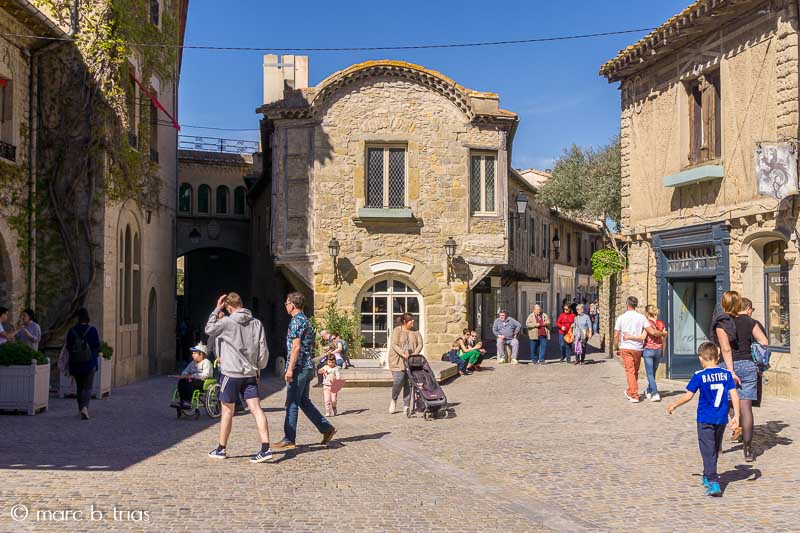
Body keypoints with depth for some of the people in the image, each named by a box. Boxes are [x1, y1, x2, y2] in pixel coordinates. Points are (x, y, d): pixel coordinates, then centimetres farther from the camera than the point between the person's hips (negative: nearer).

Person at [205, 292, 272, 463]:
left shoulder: (227, 322, -11)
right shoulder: (256, 323, 2)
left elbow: (208, 329, 7)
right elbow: (263, 350, 3)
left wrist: (217, 309, 9)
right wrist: (258, 368, 15)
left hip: (231, 373, -4)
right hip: (250, 374, 4)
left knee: (227, 411, 9)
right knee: (256, 409, -1)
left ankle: (221, 449, 21)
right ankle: (266, 448, -10)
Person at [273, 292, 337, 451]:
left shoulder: (296, 321, -13)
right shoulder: (306, 320, 17)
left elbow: (296, 347, -21)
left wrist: (290, 369, -21)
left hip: (299, 368, -10)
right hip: (307, 367, 10)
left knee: (292, 404, -3)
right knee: (304, 401, 16)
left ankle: (289, 440, 2)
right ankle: (327, 428, 15)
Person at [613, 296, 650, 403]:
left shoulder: (621, 318, -2)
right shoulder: (641, 317, -2)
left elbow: (616, 335, -2)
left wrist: (616, 348, 10)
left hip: (625, 348, -1)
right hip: (638, 347, 1)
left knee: (630, 371, 0)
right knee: (635, 371, 17)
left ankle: (634, 395, -8)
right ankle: (630, 392, 31)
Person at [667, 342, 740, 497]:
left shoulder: (699, 376, -11)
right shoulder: (726, 374, 0)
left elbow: (688, 396, -7)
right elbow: (734, 395, -3)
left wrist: (674, 406, 8)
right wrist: (736, 416, 3)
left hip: (705, 420, -4)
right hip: (721, 419, 5)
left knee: (708, 451, -3)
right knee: (715, 450, 20)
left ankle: (714, 483, -16)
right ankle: (708, 477, 36)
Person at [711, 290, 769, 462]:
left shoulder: (721, 323, -4)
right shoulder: (749, 321, 5)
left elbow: (726, 349, -13)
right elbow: (764, 342, 1)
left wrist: (731, 371, -14)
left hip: (729, 366, -2)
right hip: (748, 366, 2)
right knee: (746, 408, 2)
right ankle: (748, 449, 3)